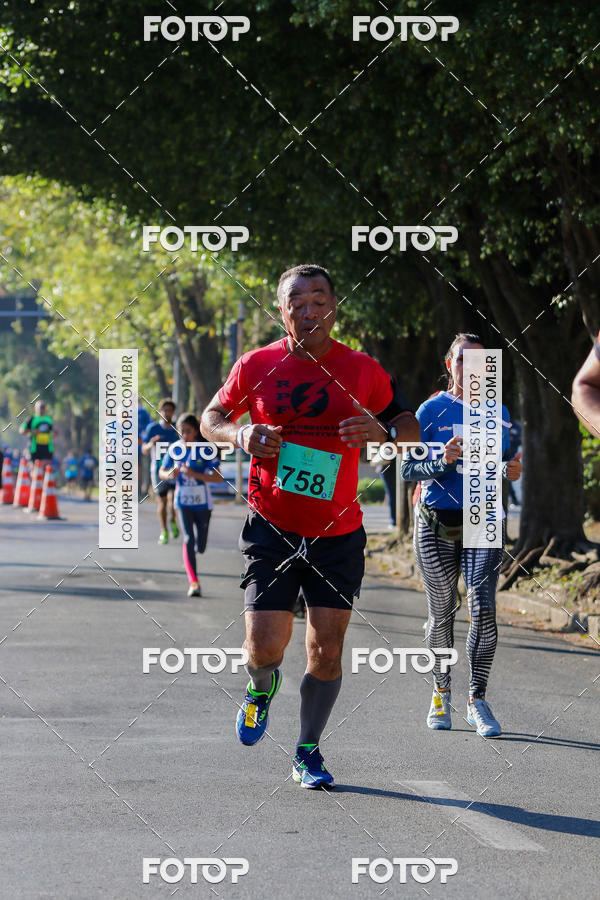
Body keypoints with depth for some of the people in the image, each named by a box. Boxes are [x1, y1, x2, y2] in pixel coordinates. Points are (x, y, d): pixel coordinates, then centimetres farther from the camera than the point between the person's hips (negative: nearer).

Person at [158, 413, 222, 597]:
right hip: (183, 501, 1)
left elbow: (218, 477, -14)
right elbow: (161, 472, 8)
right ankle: (194, 583, -17)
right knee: (188, 539, -16)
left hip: (203, 502, 0)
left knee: (200, 547, 7)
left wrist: (194, 474, -27)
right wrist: (170, 474, -16)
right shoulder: (174, 449, -3)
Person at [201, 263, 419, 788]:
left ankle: (308, 753, 20)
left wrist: (382, 431, -14)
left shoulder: (363, 371, -1)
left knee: (327, 651, 0)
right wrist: (241, 436, -10)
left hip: (338, 533, 1)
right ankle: (262, 687, 27)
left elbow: (410, 427, 9)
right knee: (265, 647, -11)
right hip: (271, 528, -1)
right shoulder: (257, 366, -1)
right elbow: (211, 418, 12)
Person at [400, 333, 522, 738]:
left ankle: (478, 700, -5)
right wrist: (442, 462, -20)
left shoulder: (498, 413, 8)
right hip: (437, 523, -1)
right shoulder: (432, 410, -1)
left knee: (483, 609, -12)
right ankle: (441, 693, 25)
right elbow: (408, 469, -2)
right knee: (442, 612, 6)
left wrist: (513, 471, -5)